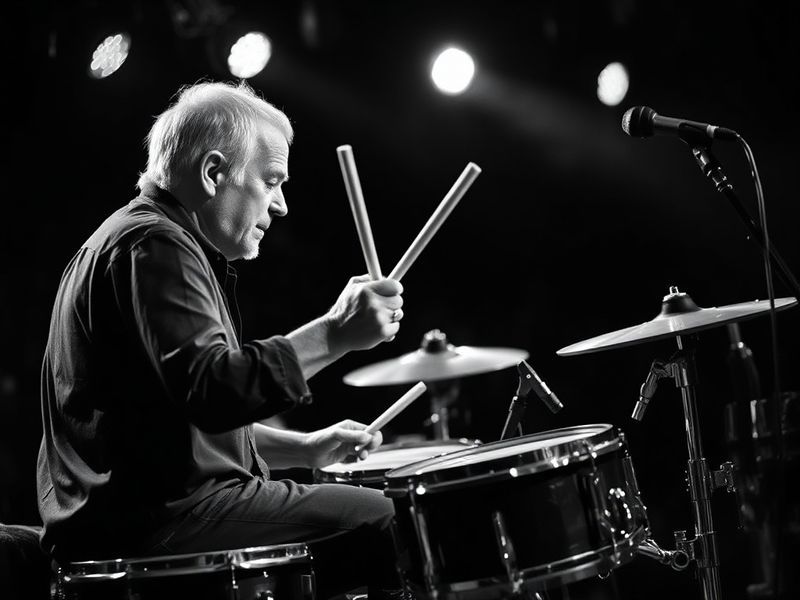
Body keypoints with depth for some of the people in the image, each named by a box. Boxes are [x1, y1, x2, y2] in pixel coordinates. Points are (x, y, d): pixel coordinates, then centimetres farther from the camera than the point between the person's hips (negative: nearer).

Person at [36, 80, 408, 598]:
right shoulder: (152, 245, -12)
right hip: (155, 516, -11)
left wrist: (304, 448, 16)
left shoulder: (156, 241, 22)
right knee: (389, 522, -11)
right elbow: (211, 391, -27)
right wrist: (333, 335, -28)